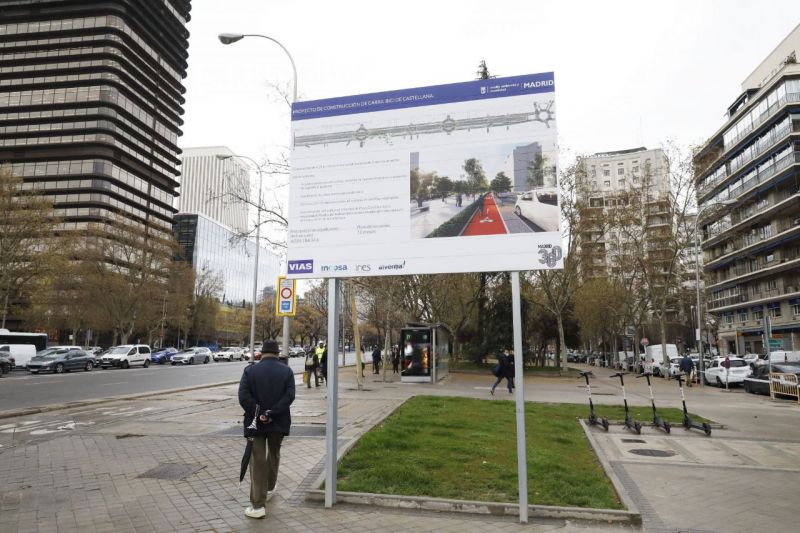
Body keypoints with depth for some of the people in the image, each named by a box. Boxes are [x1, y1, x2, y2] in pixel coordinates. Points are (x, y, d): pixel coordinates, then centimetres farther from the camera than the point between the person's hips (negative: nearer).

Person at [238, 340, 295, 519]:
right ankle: (270, 488, 41)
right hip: (279, 422, 2)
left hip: (256, 422, -1)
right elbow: (289, 396, -14)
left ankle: (257, 505, 0)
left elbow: (243, 396, -14)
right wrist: (271, 414, -16)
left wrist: (259, 413, -13)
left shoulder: (250, 370, -4)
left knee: (257, 461, 2)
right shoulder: (287, 371, -2)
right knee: (274, 454, 23)